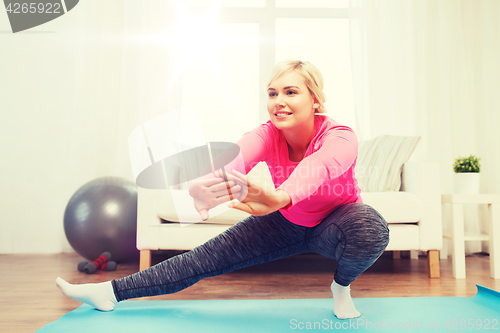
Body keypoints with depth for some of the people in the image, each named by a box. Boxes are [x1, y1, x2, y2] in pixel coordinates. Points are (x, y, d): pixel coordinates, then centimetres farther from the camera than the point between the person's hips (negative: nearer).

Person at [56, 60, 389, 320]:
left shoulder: (340, 137, -30)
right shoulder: (269, 134, -21)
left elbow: (317, 169, -54)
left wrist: (278, 197, -77)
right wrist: (209, 183, -69)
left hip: (334, 223, -1)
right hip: (286, 224, 2)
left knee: (372, 228, -36)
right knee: (207, 257, -5)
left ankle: (342, 285, -2)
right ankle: (112, 292, 7)